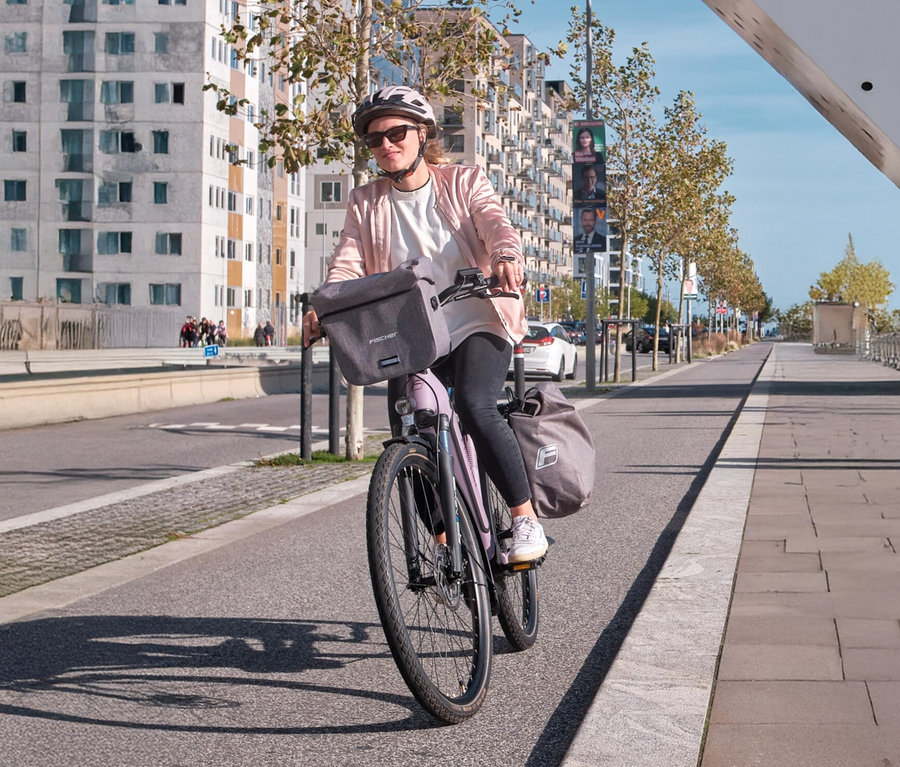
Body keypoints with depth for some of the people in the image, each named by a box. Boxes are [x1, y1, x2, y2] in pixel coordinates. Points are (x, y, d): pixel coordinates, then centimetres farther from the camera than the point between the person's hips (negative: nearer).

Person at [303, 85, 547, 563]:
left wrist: (507, 258, -37)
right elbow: (347, 265, -1)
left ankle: (526, 519, -18)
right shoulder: (365, 204, 11)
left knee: (475, 408, -29)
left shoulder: (464, 182, 5)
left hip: (476, 326, -3)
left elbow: (496, 225, -12)